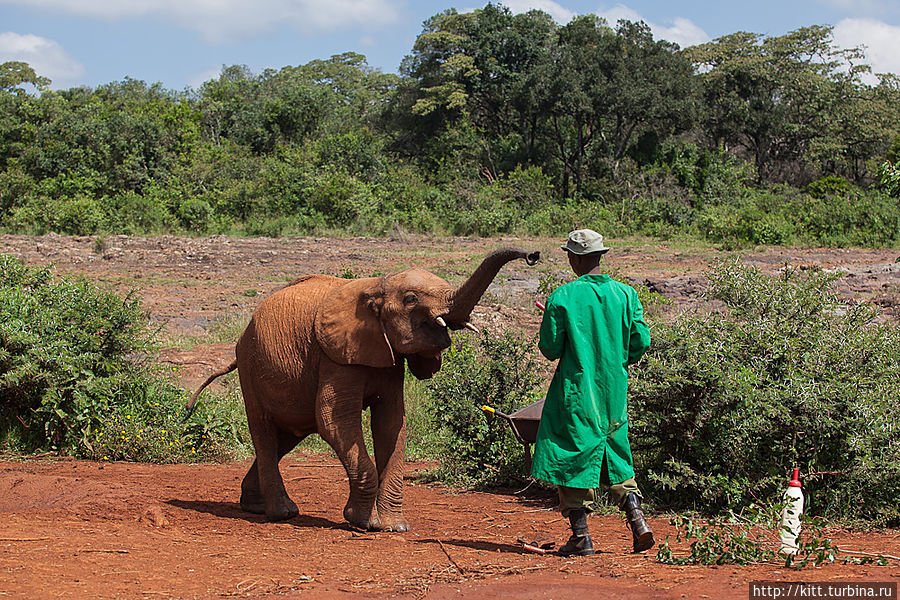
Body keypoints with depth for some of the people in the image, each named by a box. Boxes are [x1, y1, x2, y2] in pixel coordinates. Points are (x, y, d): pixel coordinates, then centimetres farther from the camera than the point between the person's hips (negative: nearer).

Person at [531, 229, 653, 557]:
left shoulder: (562, 297, -11)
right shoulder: (625, 294, -1)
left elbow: (550, 349, -9)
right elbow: (641, 342, 1)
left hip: (576, 388, -4)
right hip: (615, 389, 4)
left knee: (574, 459, 3)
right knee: (616, 456, 16)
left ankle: (580, 536, 2)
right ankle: (637, 518, 1)